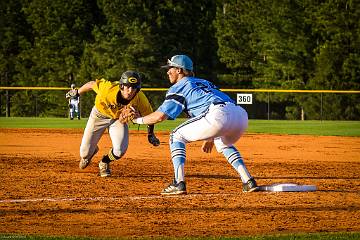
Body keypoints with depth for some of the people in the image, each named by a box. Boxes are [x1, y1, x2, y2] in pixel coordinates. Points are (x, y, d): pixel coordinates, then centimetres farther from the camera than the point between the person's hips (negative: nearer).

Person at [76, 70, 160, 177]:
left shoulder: (140, 98, -32)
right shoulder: (108, 89, -39)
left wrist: (150, 134, -7)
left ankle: (104, 163, 17)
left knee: (120, 150, -21)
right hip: (100, 115, -1)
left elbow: (148, 114, -12)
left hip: (119, 119, 1)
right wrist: (77, 93, -5)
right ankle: (91, 152, 44)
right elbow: (92, 84, -20)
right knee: (85, 153, 1)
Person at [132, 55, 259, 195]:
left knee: (176, 137, 10)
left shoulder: (178, 88, 15)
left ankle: (179, 183, -3)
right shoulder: (204, 82, 37)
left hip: (219, 116, -8)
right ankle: (248, 182, 22)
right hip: (241, 114, 8)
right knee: (223, 143, 39)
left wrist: (138, 119, 24)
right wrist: (210, 138, 49)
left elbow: (160, 116, 7)